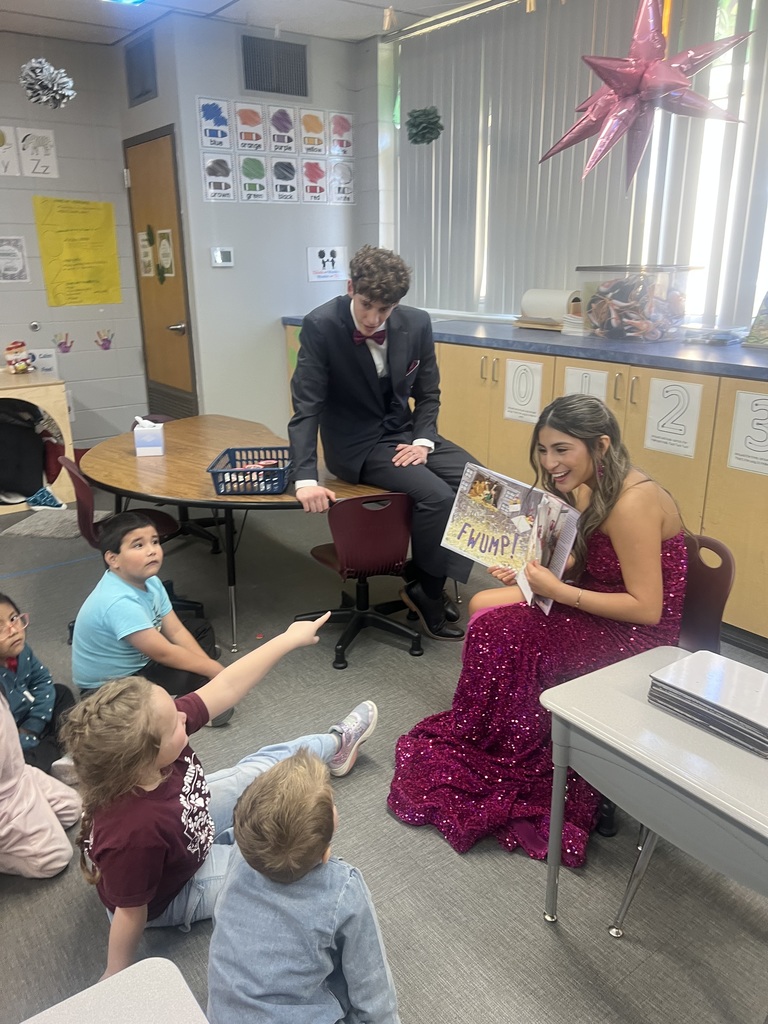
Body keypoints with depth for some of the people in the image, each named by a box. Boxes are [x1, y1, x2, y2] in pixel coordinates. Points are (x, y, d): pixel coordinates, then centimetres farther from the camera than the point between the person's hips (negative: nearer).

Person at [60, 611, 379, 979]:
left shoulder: (152, 747, -31)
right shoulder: (133, 831, -48)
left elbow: (226, 688, -24)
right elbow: (130, 912, -29)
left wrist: (289, 638, -21)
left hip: (192, 823, 6)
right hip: (174, 895, -5)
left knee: (266, 764, 16)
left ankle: (336, 744, 45)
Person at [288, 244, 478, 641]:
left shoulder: (417, 323, -6)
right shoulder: (321, 326, -18)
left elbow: (428, 394, 6)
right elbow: (306, 406, -17)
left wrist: (424, 441, -11)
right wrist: (306, 478, -27)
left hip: (405, 432, 6)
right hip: (356, 444, -5)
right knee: (437, 495, -25)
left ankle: (425, 576, 7)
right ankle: (426, 592, 0)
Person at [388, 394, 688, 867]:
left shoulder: (632, 502, -26)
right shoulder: (593, 490, 2)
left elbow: (647, 608, -26)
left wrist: (557, 590, -25)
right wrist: (530, 569, -6)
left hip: (638, 639, -9)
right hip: (602, 613, 9)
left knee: (500, 635, -15)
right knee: (484, 605, 1)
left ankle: (499, 772, 10)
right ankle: (484, 749, 12)